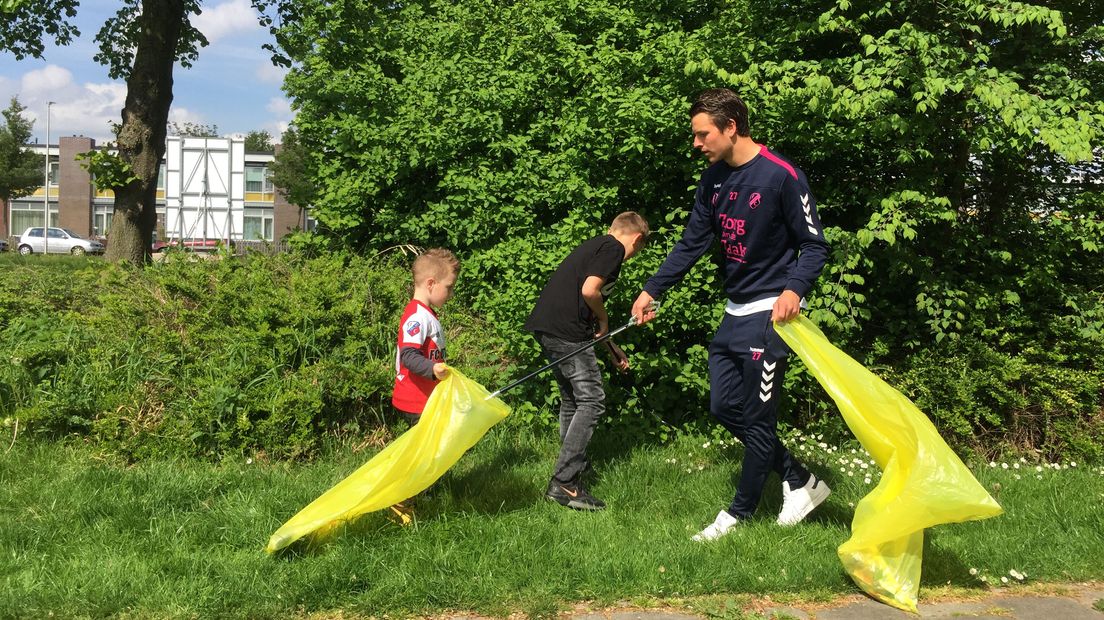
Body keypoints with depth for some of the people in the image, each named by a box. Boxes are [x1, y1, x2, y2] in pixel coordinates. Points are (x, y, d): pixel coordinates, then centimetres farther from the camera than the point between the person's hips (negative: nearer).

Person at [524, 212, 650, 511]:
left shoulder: (595, 245, 24)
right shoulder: (614, 249, -5)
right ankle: (563, 483, -7)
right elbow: (589, 291, -20)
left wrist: (612, 347, 34)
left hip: (545, 326, 10)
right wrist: (603, 321, -1)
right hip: (566, 332, -10)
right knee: (591, 401, -5)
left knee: (571, 399, 22)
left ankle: (575, 465, 34)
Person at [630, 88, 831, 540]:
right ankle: (800, 482, 22)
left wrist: (794, 289, -27)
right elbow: (691, 244, 13)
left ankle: (740, 512, 16)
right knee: (724, 409, 9)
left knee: (757, 418, 0)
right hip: (734, 312, 8)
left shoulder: (781, 176, -15)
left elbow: (815, 245, -11)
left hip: (770, 313, -8)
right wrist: (652, 291, 8)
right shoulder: (713, 180, 7)